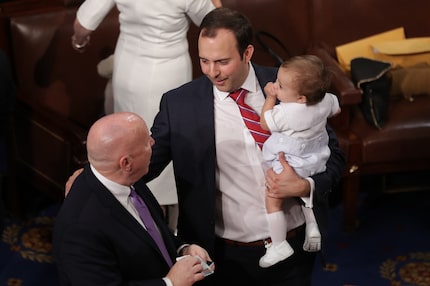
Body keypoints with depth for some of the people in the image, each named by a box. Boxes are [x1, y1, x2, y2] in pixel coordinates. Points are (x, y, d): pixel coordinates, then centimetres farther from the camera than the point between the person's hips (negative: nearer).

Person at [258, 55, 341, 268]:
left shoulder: (285, 113, -35)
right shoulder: (326, 100, -17)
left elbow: (265, 124, -16)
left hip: (287, 165, -7)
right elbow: (336, 110, 7)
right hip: (314, 160, 7)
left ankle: (279, 245, 12)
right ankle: (312, 225, 26)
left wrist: (270, 98, -11)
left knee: (273, 202, 7)